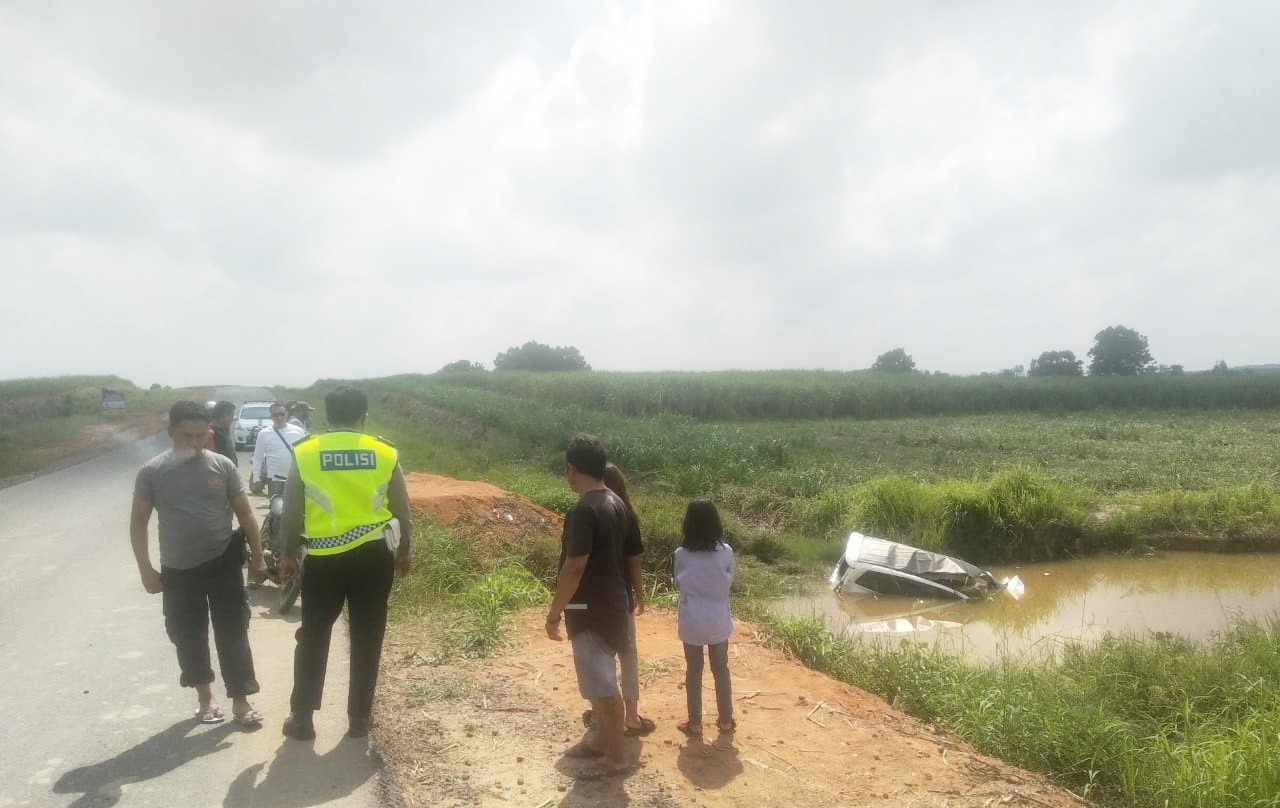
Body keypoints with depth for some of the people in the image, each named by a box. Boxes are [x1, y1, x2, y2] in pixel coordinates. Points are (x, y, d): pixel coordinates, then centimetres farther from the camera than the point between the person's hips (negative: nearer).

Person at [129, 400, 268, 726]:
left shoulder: (222, 466, -3)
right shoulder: (152, 472, -5)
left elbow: (244, 513, 4)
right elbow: (138, 523, 1)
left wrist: (257, 556, 4)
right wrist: (146, 570, -4)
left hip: (223, 563, 0)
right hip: (178, 570, 1)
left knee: (233, 634, 1)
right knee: (189, 637, 10)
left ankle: (240, 701, 12)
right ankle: (205, 698, 29)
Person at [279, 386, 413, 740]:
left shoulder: (304, 453, -2)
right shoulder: (385, 454, -1)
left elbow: (292, 512, 1)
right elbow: (402, 512, 3)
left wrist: (289, 555, 13)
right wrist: (404, 551, 16)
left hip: (324, 558, 0)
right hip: (374, 555, 1)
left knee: (313, 638, 14)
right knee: (366, 639, 11)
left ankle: (302, 719, 20)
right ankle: (359, 719, 19)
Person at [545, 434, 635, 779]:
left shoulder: (583, 511, -23)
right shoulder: (615, 503, 5)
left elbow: (574, 568, -22)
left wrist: (554, 612, -13)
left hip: (591, 608, -9)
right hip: (611, 601, 9)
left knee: (603, 685, 3)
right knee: (599, 679, 22)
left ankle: (616, 757, 16)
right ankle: (600, 739, 36)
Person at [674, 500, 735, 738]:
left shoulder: (681, 554, -13)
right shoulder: (726, 552, -11)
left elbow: (678, 584, 0)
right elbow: (729, 582, 2)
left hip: (691, 622, -1)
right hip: (718, 621, 1)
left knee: (693, 673, 11)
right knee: (721, 671, 16)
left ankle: (694, 724, 19)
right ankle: (726, 720, 27)